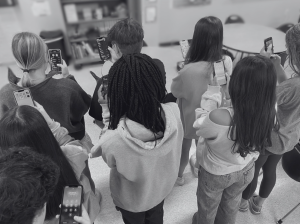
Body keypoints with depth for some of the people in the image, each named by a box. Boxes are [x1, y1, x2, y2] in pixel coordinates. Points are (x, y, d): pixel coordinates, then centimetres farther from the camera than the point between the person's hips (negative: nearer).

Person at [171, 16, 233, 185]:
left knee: (184, 149, 25)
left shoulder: (189, 70, -37)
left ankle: (179, 175, 51)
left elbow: (175, 91, -16)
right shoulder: (227, 62, -21)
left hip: (190, 118, -4)